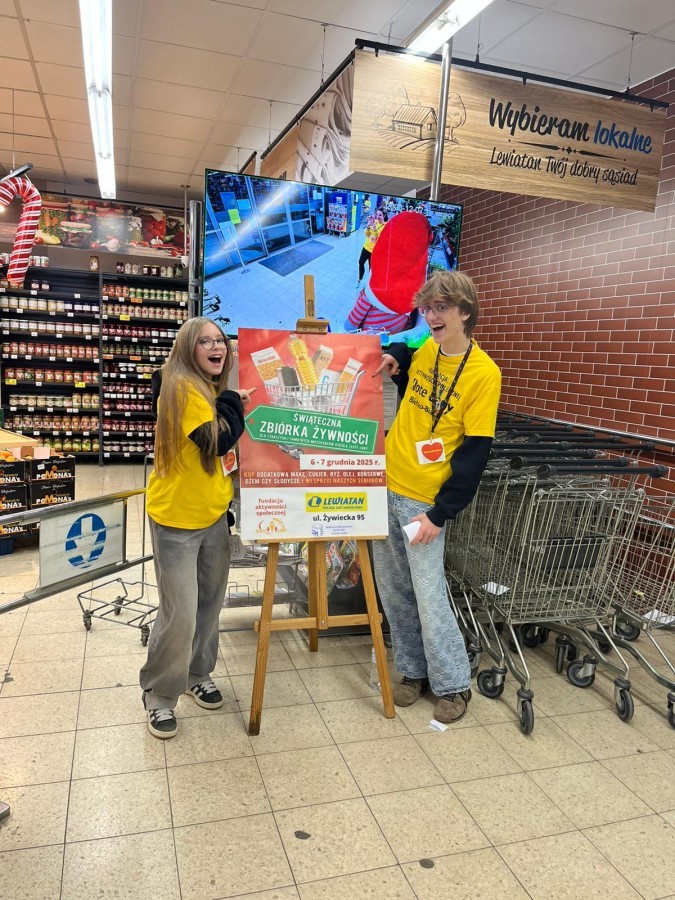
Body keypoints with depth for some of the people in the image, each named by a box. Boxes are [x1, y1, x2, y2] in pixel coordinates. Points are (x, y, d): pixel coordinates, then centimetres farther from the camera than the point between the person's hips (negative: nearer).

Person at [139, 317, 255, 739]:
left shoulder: (212, 389, 12)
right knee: (180, 614, -3)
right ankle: (159, 695, 17)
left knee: (210, 604, 16)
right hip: (177, 517, -8)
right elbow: (217, 440, -25)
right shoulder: (182, 388, -17)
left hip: (214, 514, 9)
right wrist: (234, 403, -12)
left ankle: (199, 675, 36)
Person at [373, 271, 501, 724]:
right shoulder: (422, 350, 4)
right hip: (385, 483, 6)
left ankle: (454, 684, 20)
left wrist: (440, 513, -17)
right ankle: (414, 671, 30)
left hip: (424, 498, -6)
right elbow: (401, 358, 30)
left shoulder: (484, 373, -13)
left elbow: (475, 453, -14)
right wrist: (392, 360, 5)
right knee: (394, 591, 12)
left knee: (429, 596, -1)